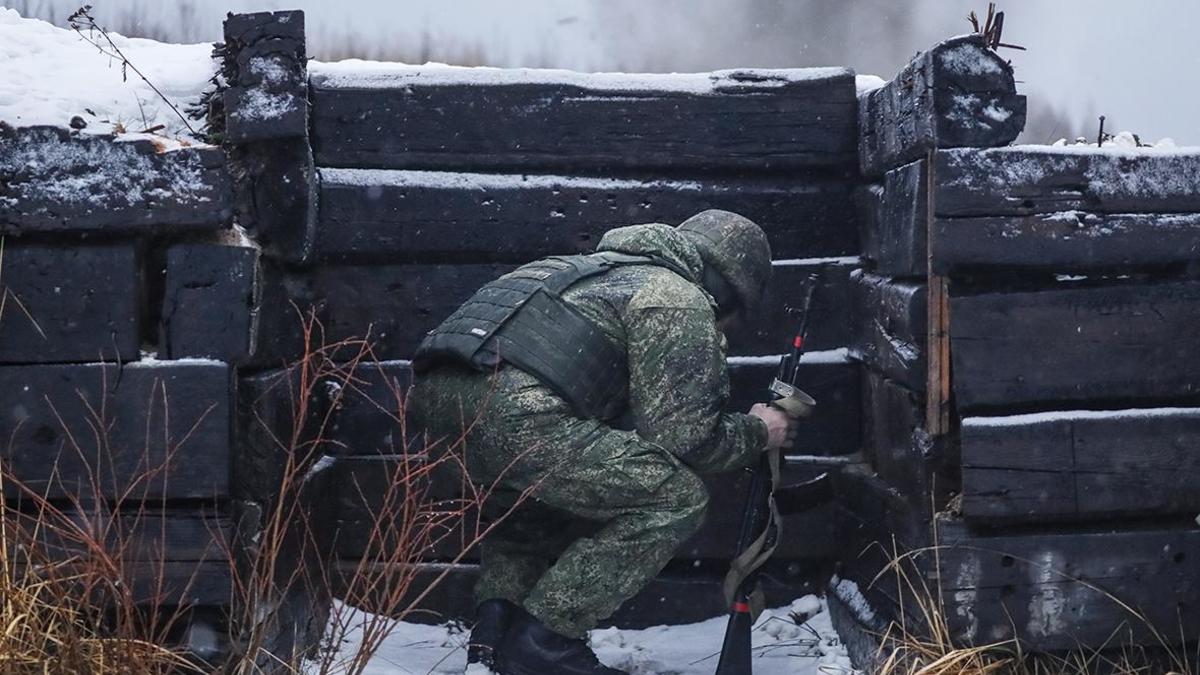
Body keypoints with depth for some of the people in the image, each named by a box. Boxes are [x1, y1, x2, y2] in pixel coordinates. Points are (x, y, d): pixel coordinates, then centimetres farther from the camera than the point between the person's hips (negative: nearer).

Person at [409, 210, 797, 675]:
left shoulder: (605, 270, 35)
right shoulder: (680, 299, 7)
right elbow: (684, 437, 2)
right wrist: (757, 433, 21)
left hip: (434, 391, 10)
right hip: (509, 409, -10)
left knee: (562, 487, 35)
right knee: (676, 498, 0)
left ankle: (494, 631, 20)